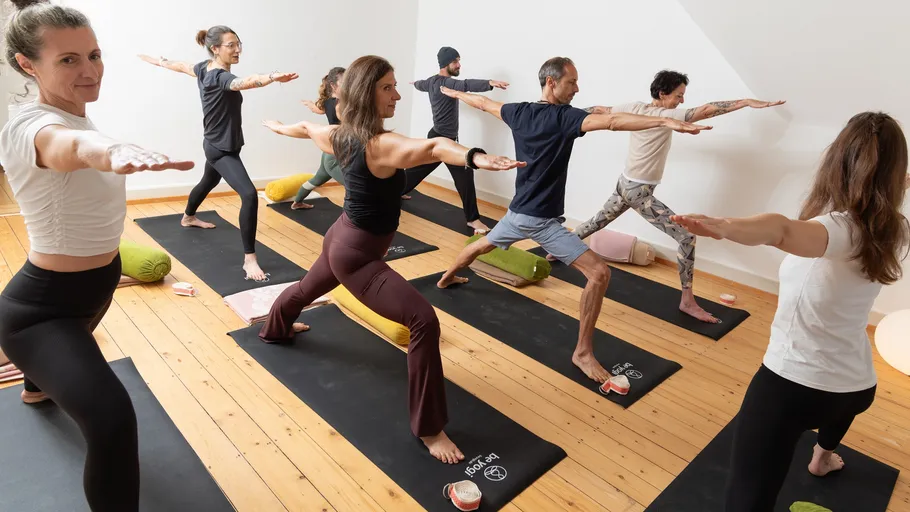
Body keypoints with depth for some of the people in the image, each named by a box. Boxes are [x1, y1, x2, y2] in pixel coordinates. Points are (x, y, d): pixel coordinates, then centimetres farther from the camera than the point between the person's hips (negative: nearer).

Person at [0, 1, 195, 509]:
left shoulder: (70, 116, -1)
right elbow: (71, 145, -56)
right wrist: (113, 151, -74)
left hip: (90, 285, 10)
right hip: (43, 305, -10)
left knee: (74, 347, 42)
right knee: (114, 422, -31)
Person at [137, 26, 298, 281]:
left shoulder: (204, 68, 1)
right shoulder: (220, 77, -26)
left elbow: (181, 66, 22)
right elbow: (245, 82, -49)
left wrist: (159, 62, 42)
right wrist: (273, 77, -68)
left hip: (216, 145, 11)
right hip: (222, 149, -11)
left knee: (208, 182, 34)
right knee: (249, 195, -24)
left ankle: (188, 218, 63)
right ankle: (249, 259, -26)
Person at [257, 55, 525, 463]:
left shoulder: (343, 135, -2)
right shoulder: (381, 145, -29)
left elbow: (307, 129, 20)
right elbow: (429, 148, -50)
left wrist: (276, 125, 41)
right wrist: (475, 157, -67)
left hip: (342, 239, 10)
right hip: (356, 254, -10)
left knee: (309, 288, 38)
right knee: (424, 321, -20)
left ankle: (274, 330, 71)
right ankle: (429, 429, -12)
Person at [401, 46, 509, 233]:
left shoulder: (432, 81, 10)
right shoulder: (446, 83, -20)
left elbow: (421, 85, 34)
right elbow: (466, 85, -41)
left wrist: (415, 83, 59)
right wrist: (490, 83, -56)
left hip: (437, 136, 11)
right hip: (444, 139, -11)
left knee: (421, 167, 26)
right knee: (464, 175, -14)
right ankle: (472, 219, -14)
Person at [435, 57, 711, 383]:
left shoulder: (519, 112, 4)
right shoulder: (563, 117, -16)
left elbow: (484, 103, 21)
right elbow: (611, 122, -31)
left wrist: (455, 93, 40)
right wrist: (665, 121, -37)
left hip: (517, 214, 8)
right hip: (542, 221, -8)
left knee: (482, 246, 35)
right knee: (599, 273, -11)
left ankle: (447, 277, 60)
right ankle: (583, 352, -7)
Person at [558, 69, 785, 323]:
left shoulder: (635, 107, 1)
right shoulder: (666, 116, -19)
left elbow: (598, 110, 14)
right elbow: (705, 111, -28)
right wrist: (747, 102, -28)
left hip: (625, 184, 9)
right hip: (639, 192, -9)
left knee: (597, 222, 30)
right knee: (687, 237, -10)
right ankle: (687, 301, -5)